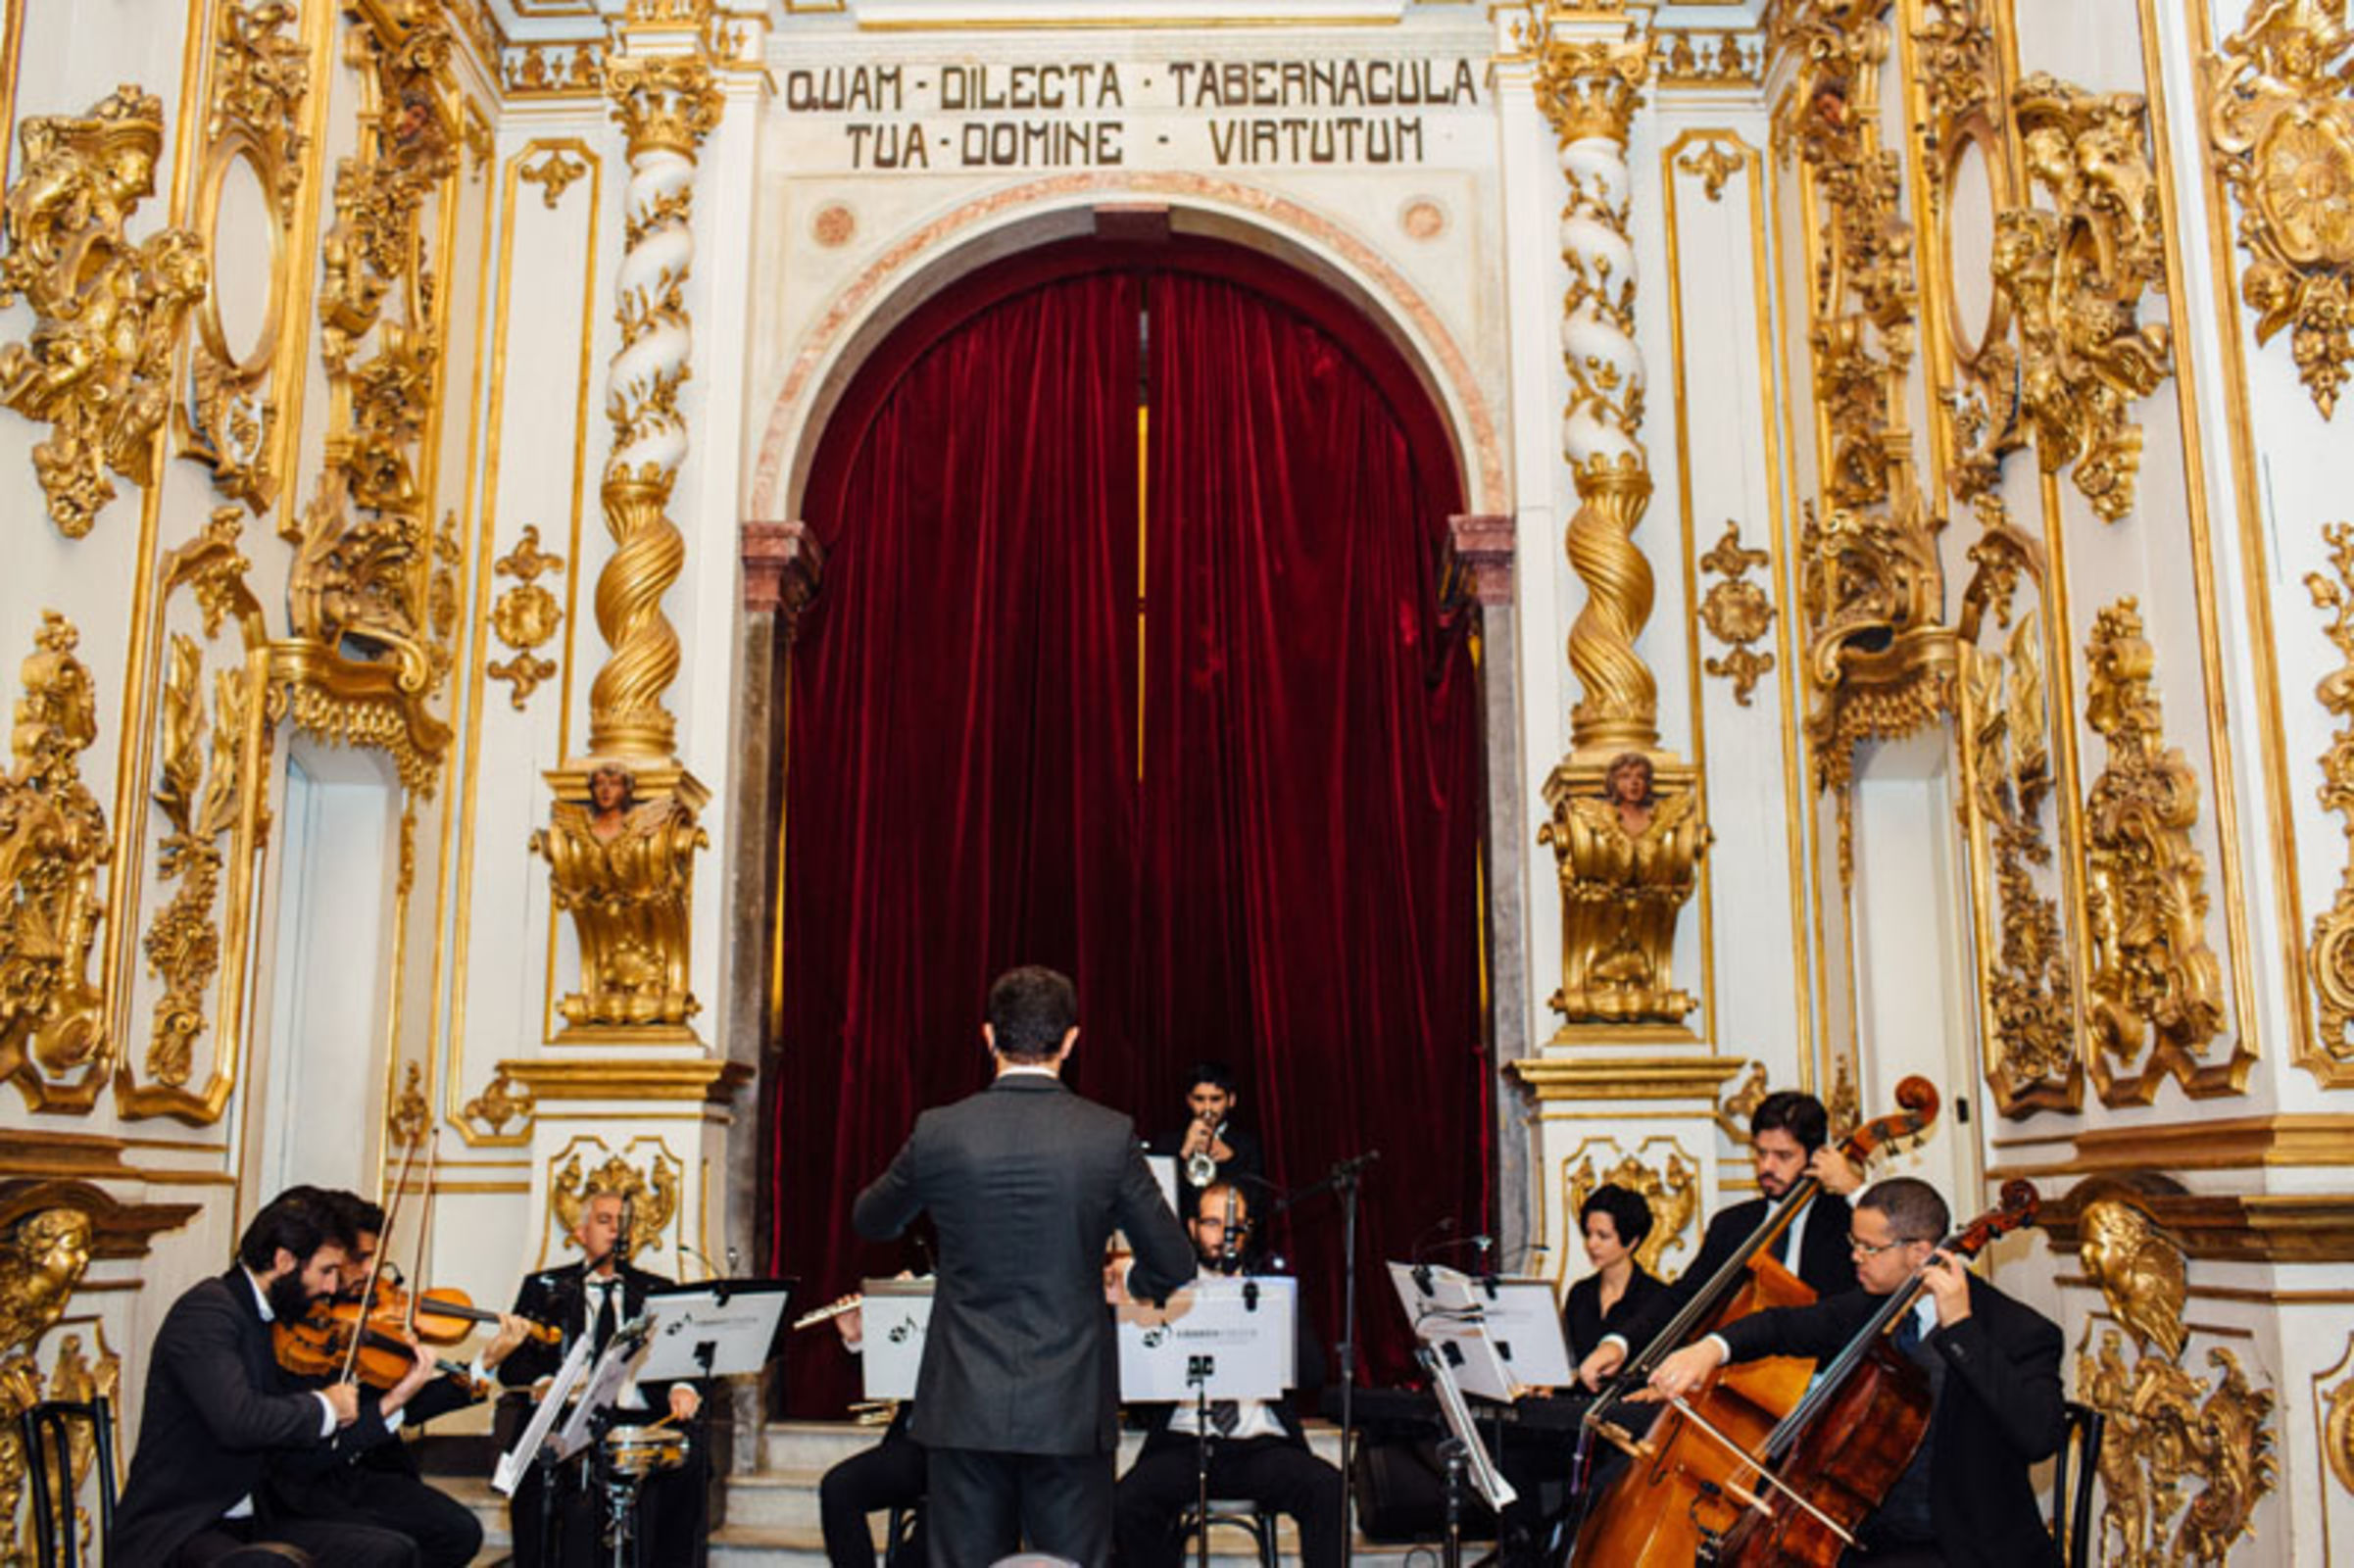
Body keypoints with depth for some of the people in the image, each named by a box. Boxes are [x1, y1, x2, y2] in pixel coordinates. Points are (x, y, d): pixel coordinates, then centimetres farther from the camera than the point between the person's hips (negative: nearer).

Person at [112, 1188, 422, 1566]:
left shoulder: (268, 1322, 15)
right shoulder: (207, 1310, -13)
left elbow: (303, 1437, 16)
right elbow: (238, 1422, -29)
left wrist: (389, 1405, 8)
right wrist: (323, 1406, -13)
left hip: (250, 1525, 9)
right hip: (172, 1532, -9)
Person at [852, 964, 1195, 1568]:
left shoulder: (938, 1132, -6)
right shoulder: (1110, 1135, -8)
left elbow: (870, 1223, 13)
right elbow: (1174, 1266, 0)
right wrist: (1136, 1284, 23)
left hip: (965, 1408, 1)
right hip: (1071, 1409, -1)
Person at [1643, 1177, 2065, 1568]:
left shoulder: (2021, 1331, -14)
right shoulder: (1867, 1308, 4)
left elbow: (2040, 1436, -29)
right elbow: (1785, 1326, 13)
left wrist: (1961, 1328, -28)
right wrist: (1713, 1347, -7)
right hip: (1869, 1529, 6)